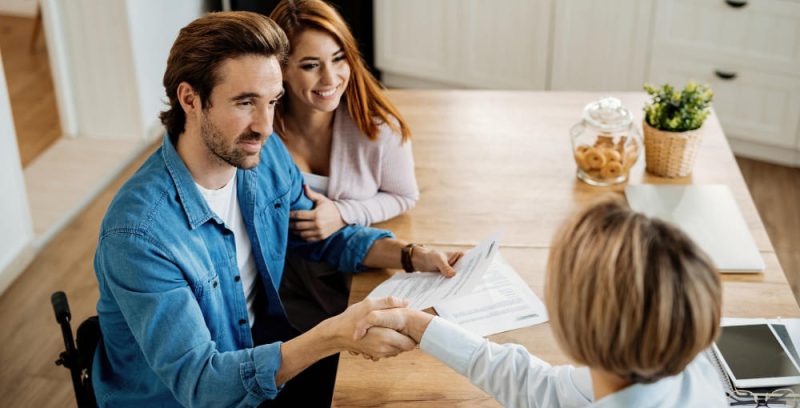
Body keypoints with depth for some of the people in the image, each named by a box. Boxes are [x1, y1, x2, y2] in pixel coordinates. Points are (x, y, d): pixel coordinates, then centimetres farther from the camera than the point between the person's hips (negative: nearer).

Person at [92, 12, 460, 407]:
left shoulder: (265, 154, -9)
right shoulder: (139, 233, -29)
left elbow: (321, 233, 8)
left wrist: (411, 255, -10)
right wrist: (334, 336, -42)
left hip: (261, 355, 6)